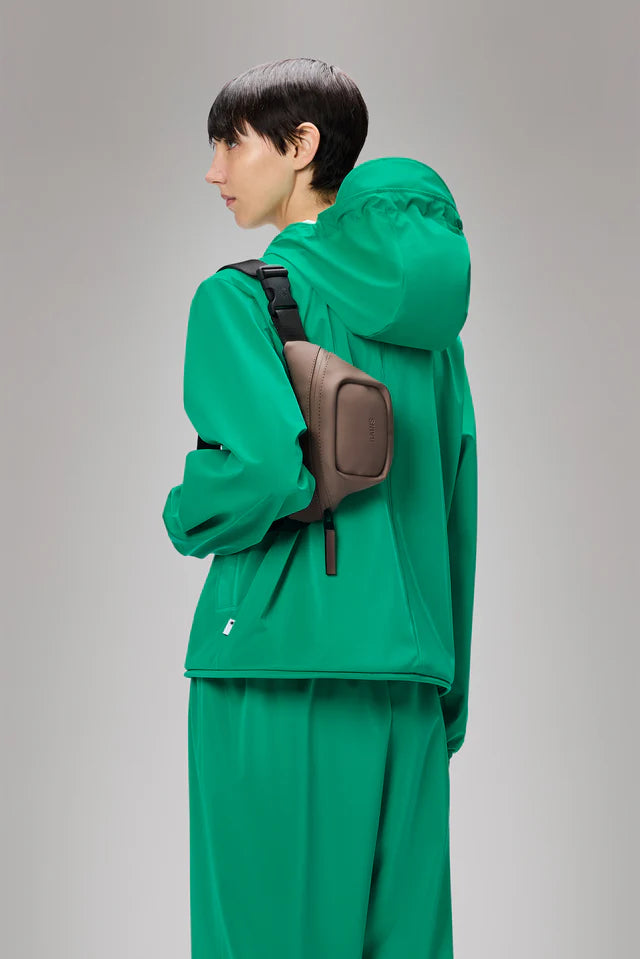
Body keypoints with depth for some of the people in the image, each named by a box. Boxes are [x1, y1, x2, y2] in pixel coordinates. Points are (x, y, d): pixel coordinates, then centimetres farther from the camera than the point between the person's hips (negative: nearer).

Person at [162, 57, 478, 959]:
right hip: (409, 671, 6)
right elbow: (455, 505, 13)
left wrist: (184, 517, 0)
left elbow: (266, 469, -22)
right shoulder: (426, 308, 12)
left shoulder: (241, 296, -7)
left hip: (282, 661, -6)